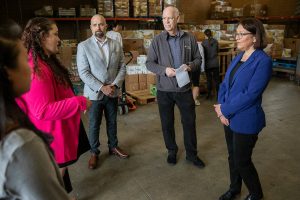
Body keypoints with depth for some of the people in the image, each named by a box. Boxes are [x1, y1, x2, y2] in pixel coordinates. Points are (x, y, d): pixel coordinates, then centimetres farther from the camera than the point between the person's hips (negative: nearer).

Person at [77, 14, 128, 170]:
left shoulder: (116, 45, 4)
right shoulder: (83, 46, -6)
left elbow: (122, 67, 3)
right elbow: (83, 72, -12)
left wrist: (115, 85, -12)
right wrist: (101, 87, -18)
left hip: (113, 92, 3)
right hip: (94, 93, -3)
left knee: (112, 122, 17)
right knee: (94, 125, 8)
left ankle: (113, 147, 36)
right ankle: (94, 152, 26)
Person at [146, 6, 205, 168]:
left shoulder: (190, 39, 0)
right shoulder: (157, 40, -3)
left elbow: (198, 59, 6)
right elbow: (149, 63, -2)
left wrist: (190, 66, -16)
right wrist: (164, 70, -19)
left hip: (185, 89, 1)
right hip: (164, 90, 0)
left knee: (189, 122, 11)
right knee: (167, 123, 12)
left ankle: (191, 153, 30)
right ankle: (172, 151, 35)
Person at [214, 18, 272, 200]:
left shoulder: (263, 61, -17)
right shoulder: (239, 57, 7)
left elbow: (250, 95, -23)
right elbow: (225, 84, 7)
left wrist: (225, 109, -15)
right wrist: (222, 108, -8)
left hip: (246, 121, -7)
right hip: (229, 117, 7)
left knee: (242, 161, 7)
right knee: (233, 156, 20)